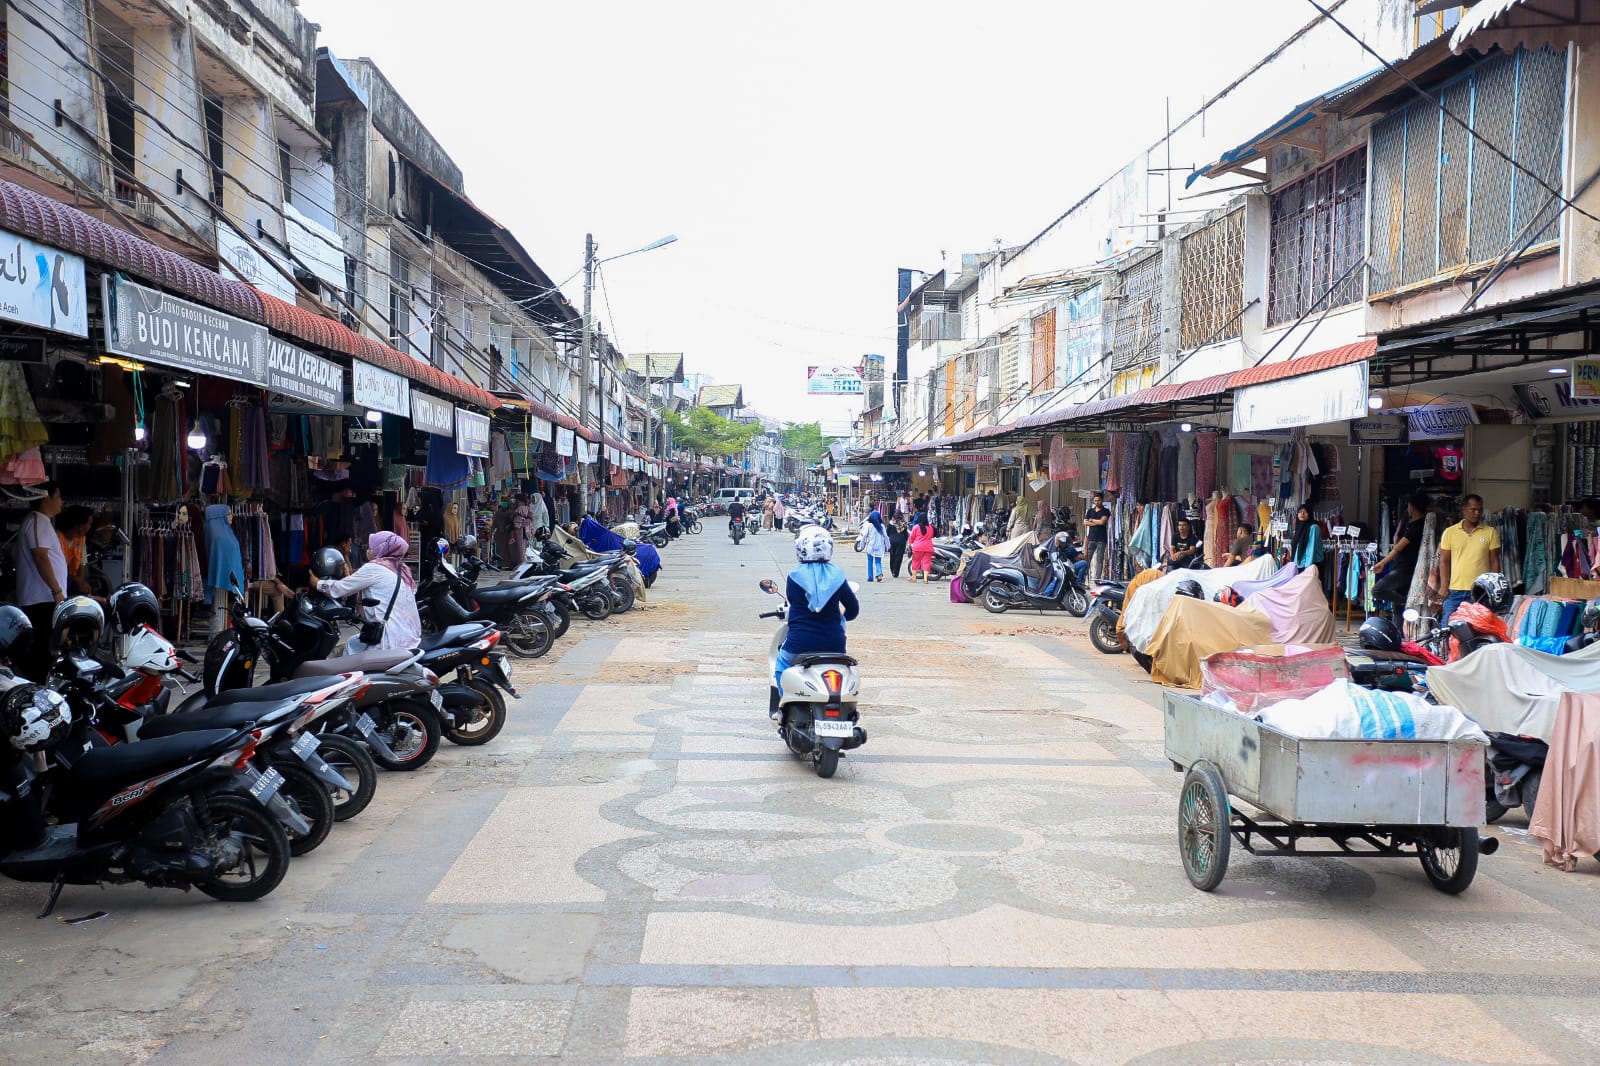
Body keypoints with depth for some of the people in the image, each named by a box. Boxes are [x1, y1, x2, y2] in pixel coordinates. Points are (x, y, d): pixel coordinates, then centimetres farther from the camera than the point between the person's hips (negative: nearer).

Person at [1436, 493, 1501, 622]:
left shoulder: (1490, 532, 4)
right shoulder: (1450, 532, 5)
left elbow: (1494, 561, 6)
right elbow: (1444, 561, 6)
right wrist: (1444, 586, -3)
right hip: (1455, 590, 0)